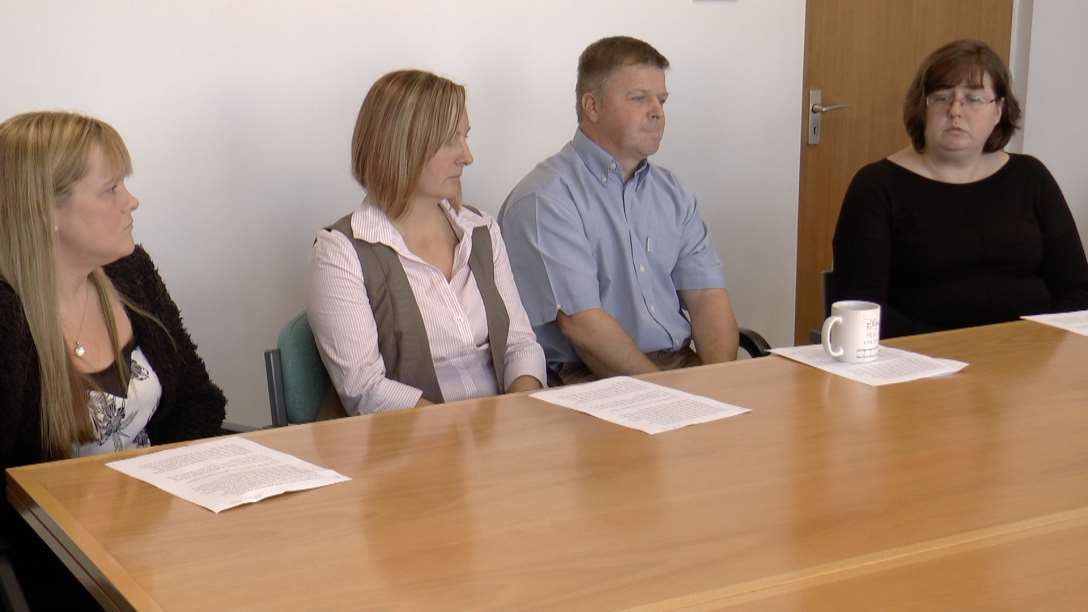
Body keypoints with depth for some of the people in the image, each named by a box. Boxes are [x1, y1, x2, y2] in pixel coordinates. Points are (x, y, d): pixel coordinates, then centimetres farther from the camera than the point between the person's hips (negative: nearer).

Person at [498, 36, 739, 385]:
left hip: (684, 364, 6)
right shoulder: (544, 199, -8)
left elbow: (706, 294, 11)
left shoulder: (671, 193, 17)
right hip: (588, 376, -6)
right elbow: (582, 324, -16)